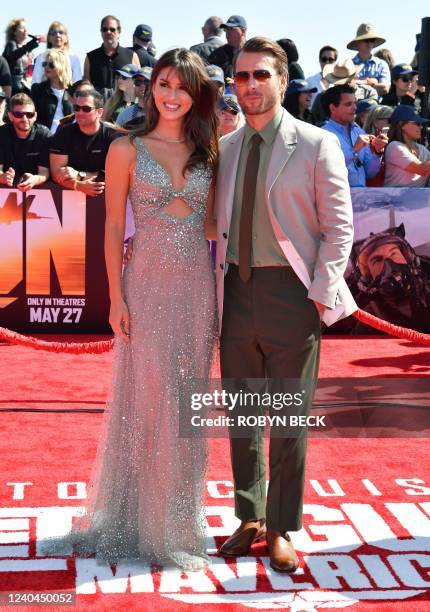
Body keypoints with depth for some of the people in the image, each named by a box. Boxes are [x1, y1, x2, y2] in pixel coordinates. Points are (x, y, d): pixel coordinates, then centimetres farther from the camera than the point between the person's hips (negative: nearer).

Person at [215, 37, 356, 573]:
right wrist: (217, 288, 6)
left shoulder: (317, 145, -3)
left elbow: (338, 228, -4)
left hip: (290, 293, -4)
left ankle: (280, 529, 20)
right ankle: (249, 518, 29)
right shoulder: (223, 149, 10)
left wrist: (321, 294, -11)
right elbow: (218, 225, 14)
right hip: (236, 292, 4)